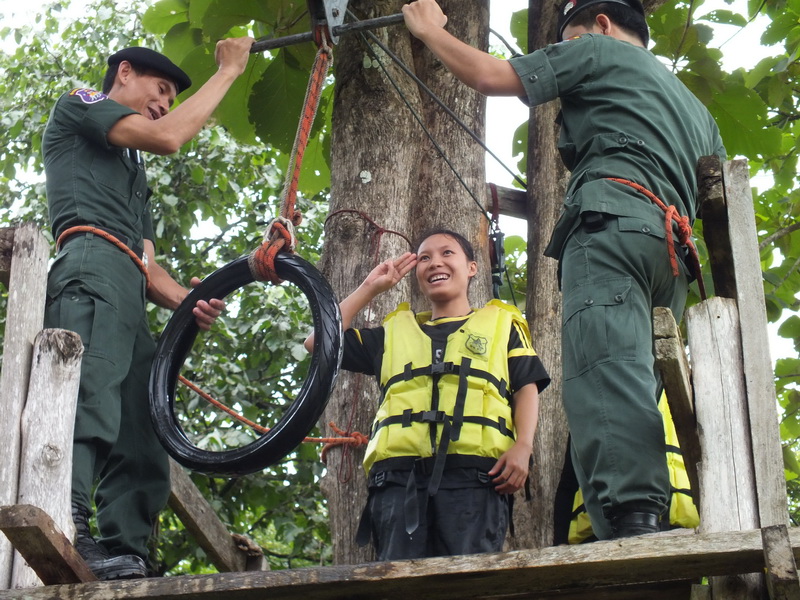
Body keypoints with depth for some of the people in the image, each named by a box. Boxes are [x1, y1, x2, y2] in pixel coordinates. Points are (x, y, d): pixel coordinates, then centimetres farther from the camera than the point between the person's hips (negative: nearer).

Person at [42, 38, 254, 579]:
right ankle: (65, 525, -47)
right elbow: (168, 137, 1)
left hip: (130, 299, 9)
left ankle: (126, 557, -10)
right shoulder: (79, 104, 19)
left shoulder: (134, 174, 40)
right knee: (92, 391, -31)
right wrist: (228, 71, 11)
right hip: (93, 266, -9)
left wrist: (186, 300, 5)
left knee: (142, 448, -3)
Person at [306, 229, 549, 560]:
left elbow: (527, 387, 14)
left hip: (473, 473, -2)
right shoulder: (395, 331, 31)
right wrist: (369, 288, 28)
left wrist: (522, 446, -5)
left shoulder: (501, 323, 25)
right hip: (399, 473, 3)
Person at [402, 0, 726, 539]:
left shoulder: (599, 50, 17)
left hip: (613, 218, -8)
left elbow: (491, 76, 11)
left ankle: (631, 520, -43)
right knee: (635, 388, -1)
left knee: (605, 372, -24)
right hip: (673, 250, 8)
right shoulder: (694, 105, 39)